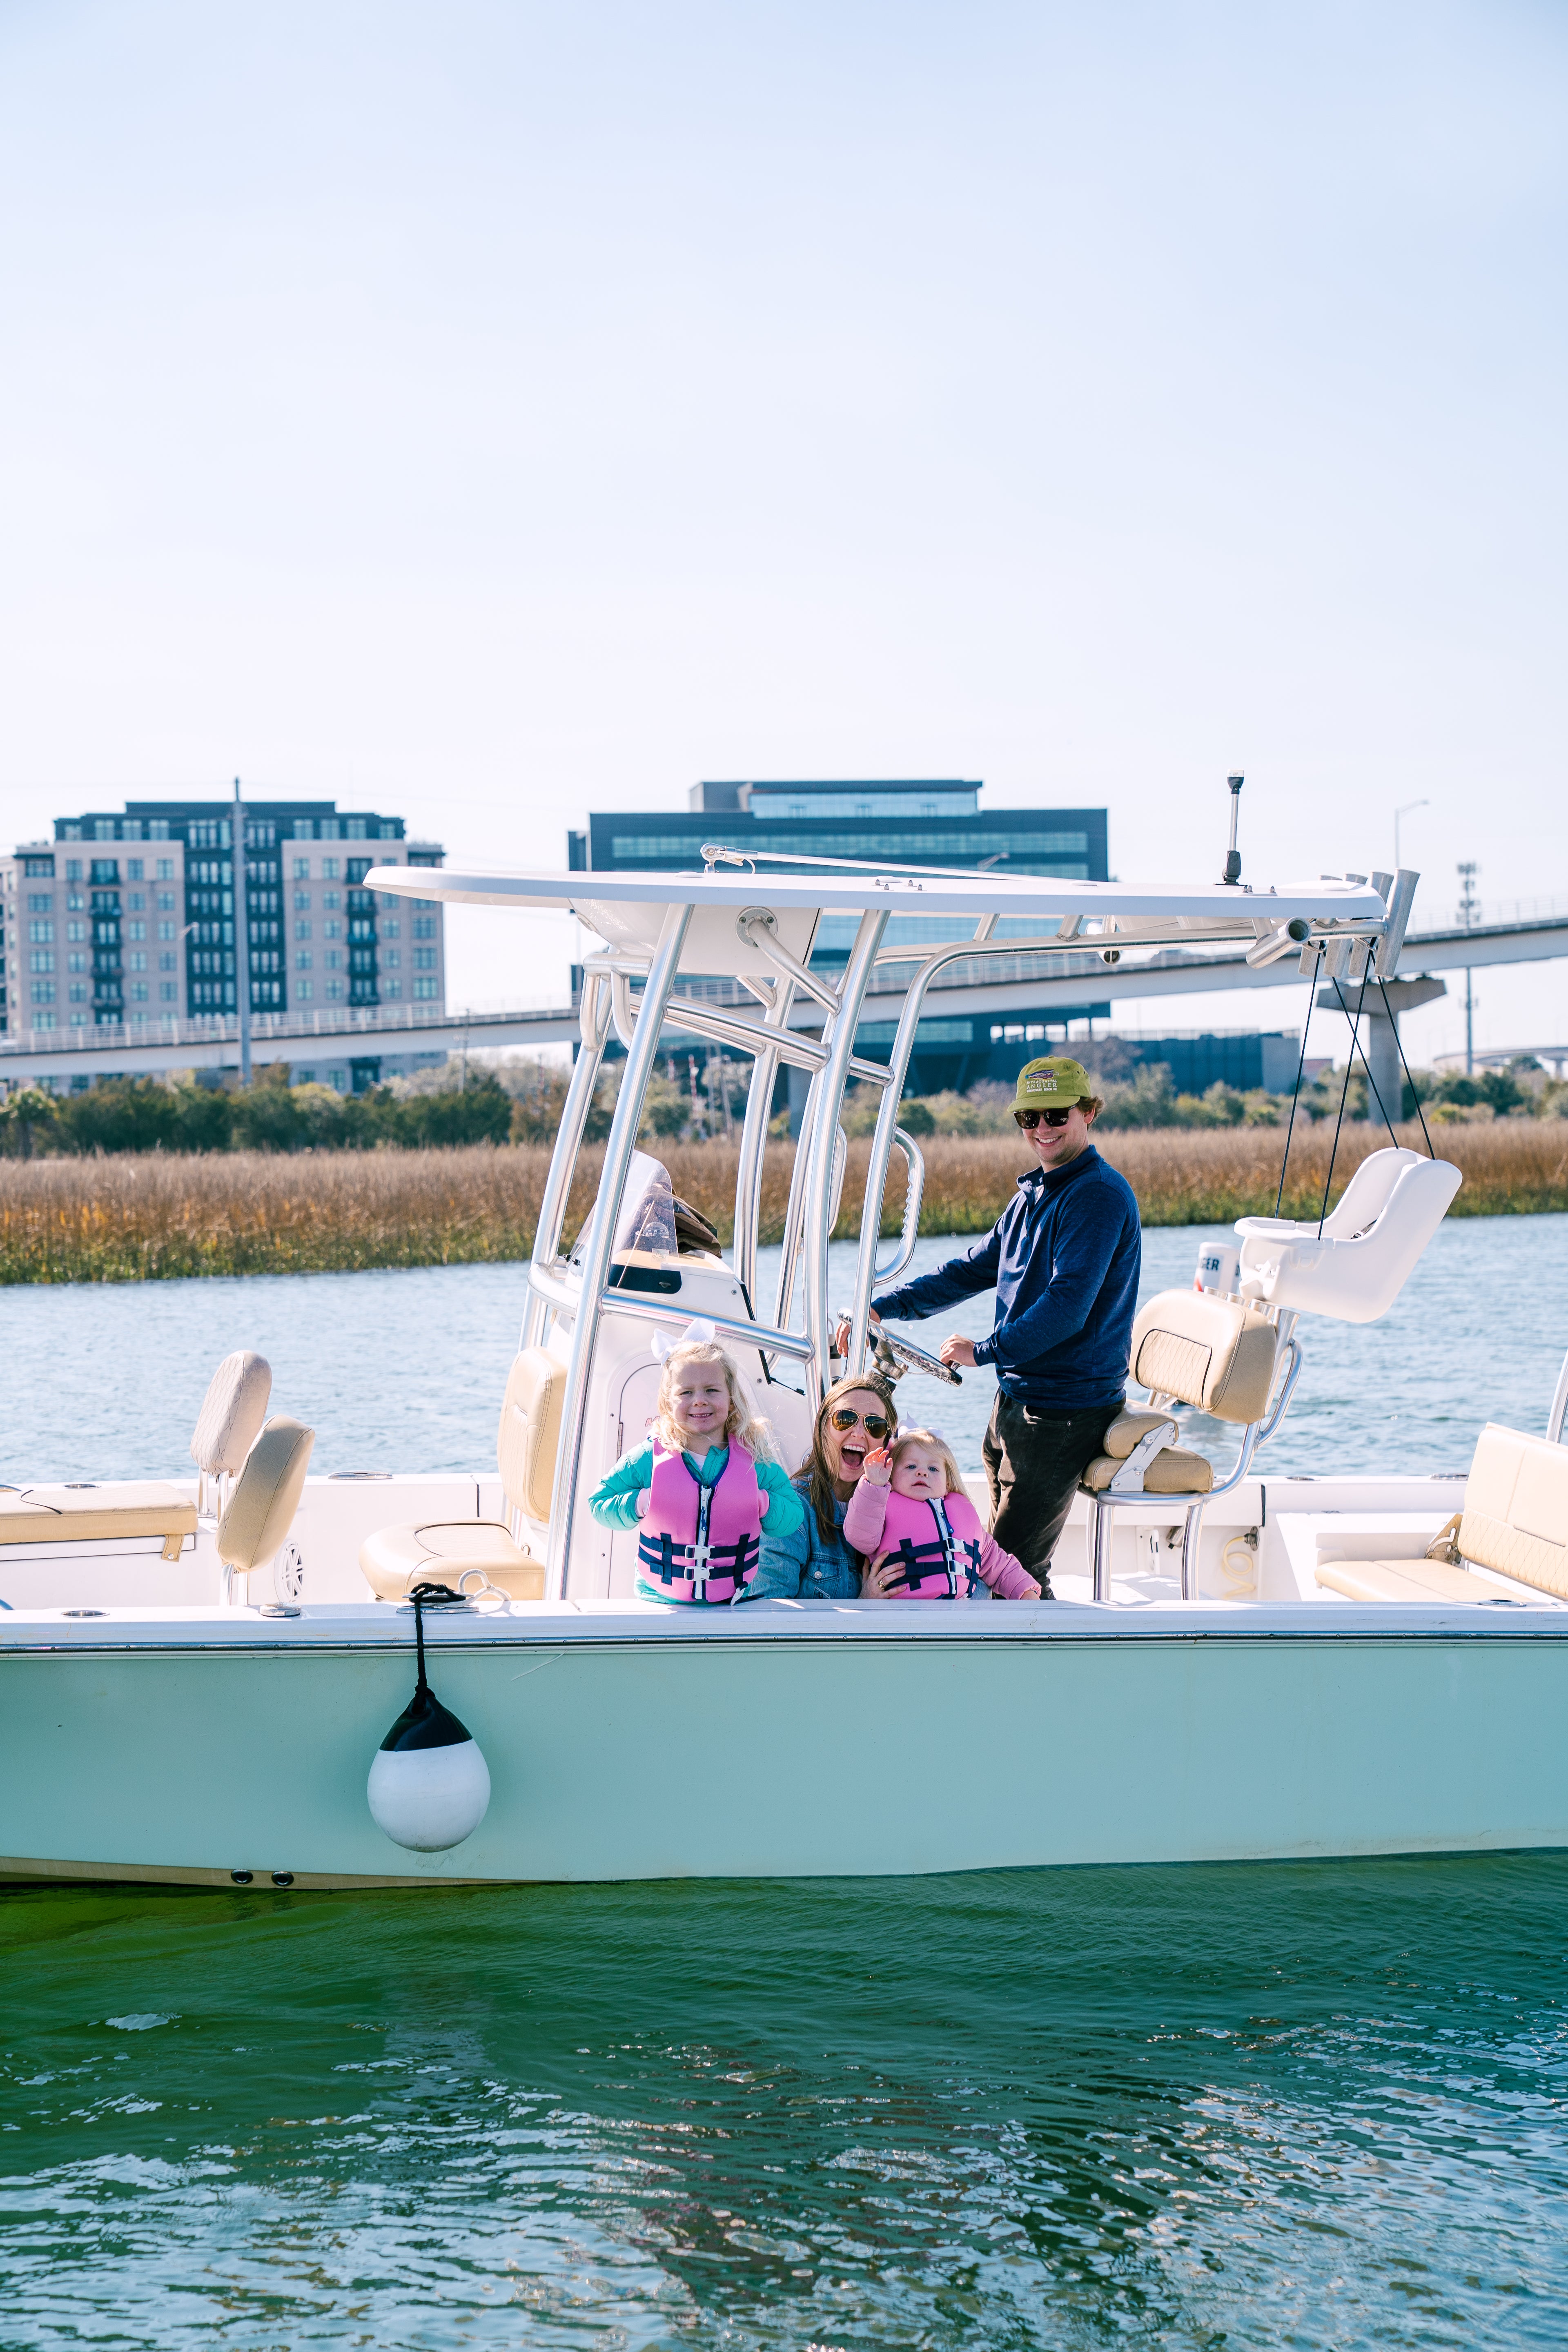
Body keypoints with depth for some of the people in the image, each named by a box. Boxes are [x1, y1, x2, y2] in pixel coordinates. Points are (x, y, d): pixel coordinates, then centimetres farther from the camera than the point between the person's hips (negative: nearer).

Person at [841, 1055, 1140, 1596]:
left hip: (1065, 1411, -10)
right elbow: (976, 1268, 20)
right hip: (1016, 1399, 10)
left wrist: (984, 1351, -15)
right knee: (1001, 1554, 15)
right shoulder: (1034, 1192, 15)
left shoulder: (1099, 1196, -16)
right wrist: (882, 1308, 11)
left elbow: (1067, 1307, -23)